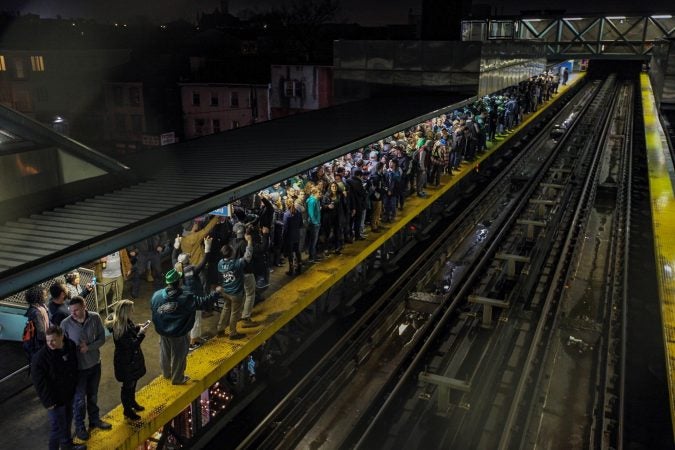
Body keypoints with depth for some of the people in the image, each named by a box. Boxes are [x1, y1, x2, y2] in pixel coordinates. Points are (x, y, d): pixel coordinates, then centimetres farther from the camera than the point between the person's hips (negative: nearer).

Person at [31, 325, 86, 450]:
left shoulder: (71, 346, -7)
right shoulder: (41, 356, -25)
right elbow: (39, 382, -20)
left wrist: (74, 386, 15)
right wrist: (48, 401, -18)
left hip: (69, 394, 7)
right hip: (54, 399, -6)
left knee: (67, 422, 24)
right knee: (58, 428, 1)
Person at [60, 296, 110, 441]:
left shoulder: (95, 318, -15)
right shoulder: (65, 324, -21)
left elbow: (102, 339, -7)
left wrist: (88, 348, -24)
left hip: (95, 363, 3)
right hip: (78, 366, -3)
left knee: (93, 395, 23)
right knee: (80, 399, 12)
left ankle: (94, 420, 44)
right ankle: (79, 427, 34)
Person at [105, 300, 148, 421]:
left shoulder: (126, 322, -5)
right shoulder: (120, 328, -32)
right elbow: (132, 345, -30)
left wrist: (139, 327, -2)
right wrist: (141, 333, -28)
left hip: (132, 359, 9)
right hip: (126, 362, -9)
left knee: (133, 383, 27)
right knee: (128, 385, 10)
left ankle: (132, 402, 48)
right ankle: (127, 411, 28)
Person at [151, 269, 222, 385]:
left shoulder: (156, 295, -14)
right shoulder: (186, 298, -25)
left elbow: (153, 310, 2)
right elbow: (203, 302, -19)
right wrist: (216, 293, -6)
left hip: (163, 332, 5)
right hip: (179, 334, -4)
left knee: (165, 354, 26)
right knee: (178, 357, 15)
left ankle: (166, 373, 47)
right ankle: (177, 378, 32)